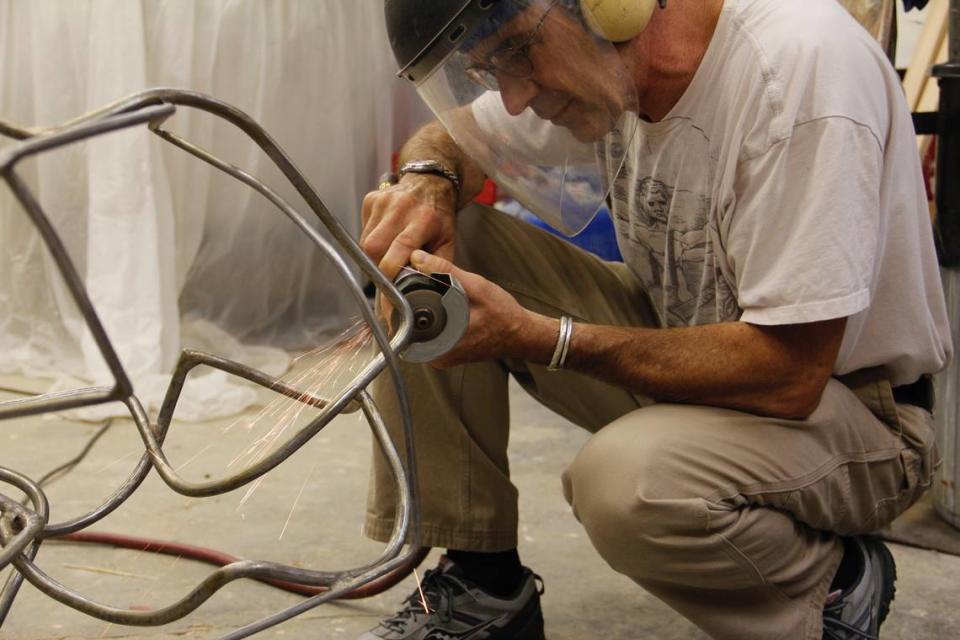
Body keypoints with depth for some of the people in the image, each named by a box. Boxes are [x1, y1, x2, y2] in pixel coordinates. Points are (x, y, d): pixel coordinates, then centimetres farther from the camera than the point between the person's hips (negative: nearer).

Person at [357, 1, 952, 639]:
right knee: (433, 242, -7)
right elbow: (451, 137, 10)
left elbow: (787, 376, -31)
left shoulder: (805, 62, -29)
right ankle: (480, 586, 1)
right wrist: (428, 180, -16)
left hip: (849, 402, -7)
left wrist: (536, 336, -30)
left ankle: (837, 583, -4)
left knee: (627, 480, -37)